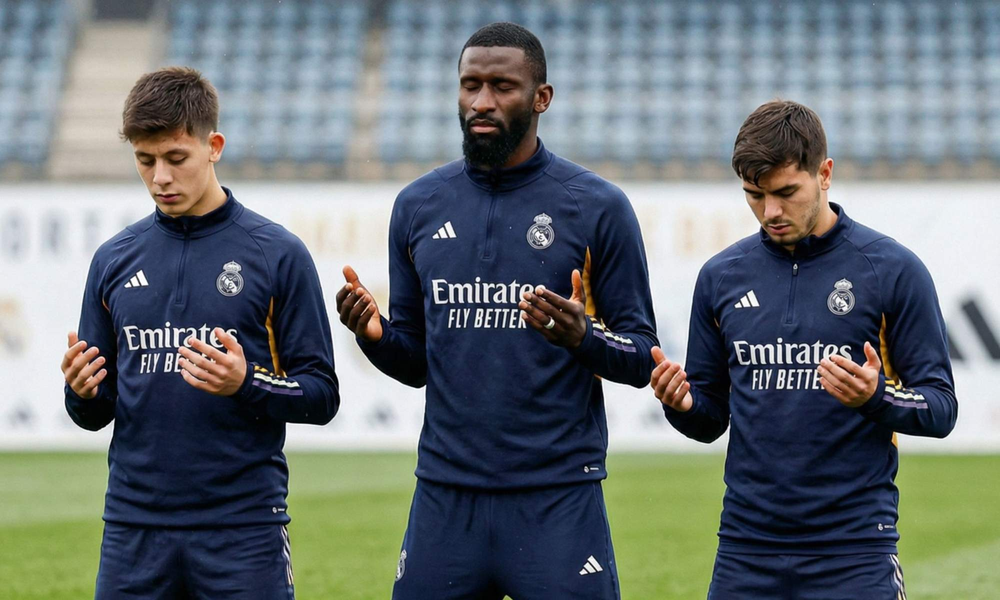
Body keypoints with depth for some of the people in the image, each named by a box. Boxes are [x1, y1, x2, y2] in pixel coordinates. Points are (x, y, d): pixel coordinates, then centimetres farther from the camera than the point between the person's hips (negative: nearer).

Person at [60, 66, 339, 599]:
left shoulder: (277, 254, 0)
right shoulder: (115, 260, 10)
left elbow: (321, 395, -1)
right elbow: (95, 414, 15)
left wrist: (247, 384, -18)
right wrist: (82, 392, -8)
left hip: (243, 529, -3)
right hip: (133, 529, 3)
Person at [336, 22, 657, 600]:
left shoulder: (597, 206, -1)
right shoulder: (418, 205, 11)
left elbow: (643, 357, 0)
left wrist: (582, 336, -20)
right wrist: (376, 334, -5)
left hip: (557, 502, -3)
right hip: (445, 497, 3)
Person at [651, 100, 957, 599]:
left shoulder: (893, 270, -3)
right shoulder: (722, 276, 9)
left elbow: (941, 408, -1)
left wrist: (877, 396, -21)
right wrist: (681, 404, -8)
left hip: (854, 550, -3)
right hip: (745, 550, 3)